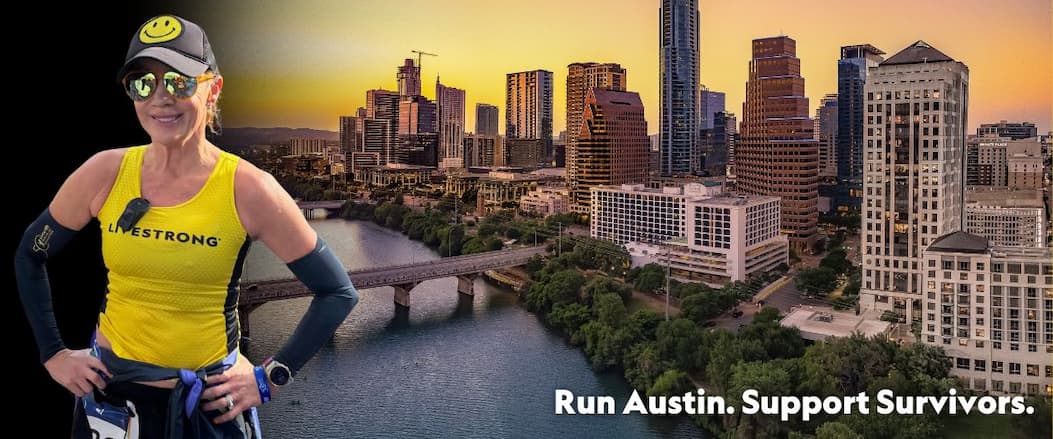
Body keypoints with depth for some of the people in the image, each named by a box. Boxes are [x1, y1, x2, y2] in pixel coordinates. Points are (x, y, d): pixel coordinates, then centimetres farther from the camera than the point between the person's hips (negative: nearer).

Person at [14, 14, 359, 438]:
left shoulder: (247, 189, -17)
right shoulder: (105, 173, -8)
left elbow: (338, 292, -11)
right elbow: (29, 256, 10)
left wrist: (271, 377, -10)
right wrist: (54, 355, 7)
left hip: (209, 403, -2)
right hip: (110, 394, 3)